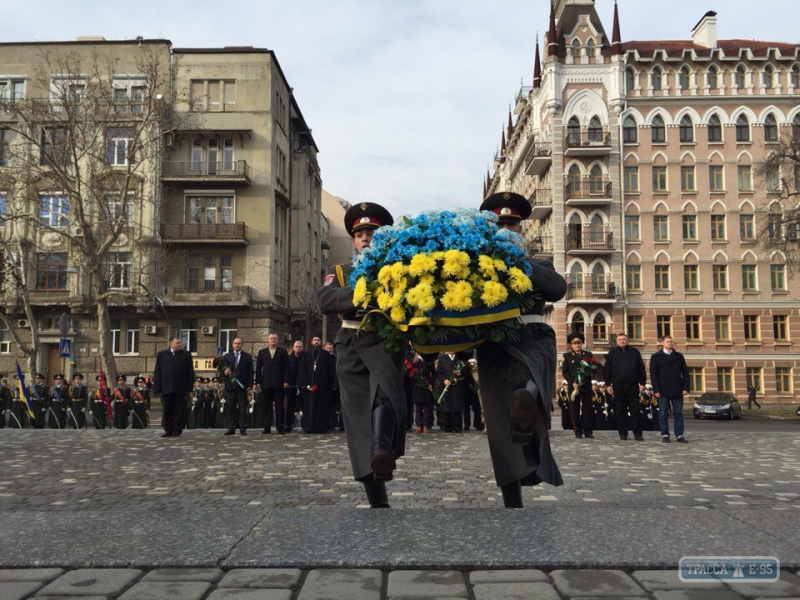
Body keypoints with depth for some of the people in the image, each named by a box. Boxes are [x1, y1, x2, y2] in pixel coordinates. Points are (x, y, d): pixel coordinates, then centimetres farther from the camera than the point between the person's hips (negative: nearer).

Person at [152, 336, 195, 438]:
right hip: (166, 388, 1)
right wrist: (157, 388, 0)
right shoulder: (161, 355, 9)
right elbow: (157, 373, 7)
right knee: (167, 410, 5)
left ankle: (177, 430, 9)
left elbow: (190, 372, 4)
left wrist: (189, 387, -3)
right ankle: (168, 431, 13)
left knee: (179, 410, 2)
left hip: (180, 389, -1)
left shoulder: (186, 354, 6)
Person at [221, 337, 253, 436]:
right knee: (231, 408, 3)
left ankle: (243, 428, 2)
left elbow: (250, 372, 3)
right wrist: (224, 372, -11)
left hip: (242, 386, -2)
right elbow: (223, 370, 13)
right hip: (230, 386, 2)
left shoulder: (247, 357, 7)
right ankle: (231, 428, 7)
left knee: (242, 408, -1)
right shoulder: (227, 356, 14)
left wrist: (249, 385, -6)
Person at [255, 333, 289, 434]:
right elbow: (258, 368, 10)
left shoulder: (283, 351, 7)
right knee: (267, 406, 4)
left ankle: (280, 427, 5)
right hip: (266, 383, 2)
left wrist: (286, 381, -6)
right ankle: (267, 427, 8)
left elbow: (286, 367, 3)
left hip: (279, 383, -2)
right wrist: (258, 382, 2)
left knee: (279, 406, 1)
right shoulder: (262, 352, 12)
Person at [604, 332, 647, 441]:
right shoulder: (612, 353, 7)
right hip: (618, 386, 0)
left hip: (633, 385, 0)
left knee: (635, 410, 1)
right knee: (620, 411, 3)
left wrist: (642, 383, 2)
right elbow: (607, 370, 7)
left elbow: (641, 368, 9)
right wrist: (608, 384, 0)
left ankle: (637, 434, 4)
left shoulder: (634, 352, 9)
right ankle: (623, 433, 10)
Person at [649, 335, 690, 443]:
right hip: (663, 391, -2)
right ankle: (665, 435, 9)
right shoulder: (656, 357, 4)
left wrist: (685, 388, -1)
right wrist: (656, 390, -9)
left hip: (677, 390, 2)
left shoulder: (679, 356, 12)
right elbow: (653, 375, -1)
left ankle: (679, 435, 6)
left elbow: (685, 372, 9)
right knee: (663, 413, 1)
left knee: (678, 413, 2)